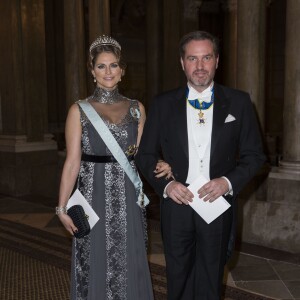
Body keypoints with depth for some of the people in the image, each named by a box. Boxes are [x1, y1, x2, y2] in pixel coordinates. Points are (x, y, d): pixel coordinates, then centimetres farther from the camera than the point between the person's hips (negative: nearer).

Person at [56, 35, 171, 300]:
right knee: (96, 267, 9)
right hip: (94, 197, -2)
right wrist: (62, 207, -8)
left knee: (129, 266, 11)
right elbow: (73, 162, -4)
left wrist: (158, 167, -13)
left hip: (128, 200, 2)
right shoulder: (79, 110, -2)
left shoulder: (136, 109, 6)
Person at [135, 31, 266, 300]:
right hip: (176, 204, 1)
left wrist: (229, 181, -15)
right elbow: (146, 154, 3)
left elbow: (254, 154, 1)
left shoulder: (239, 102, -2)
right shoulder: (163, 104, -1)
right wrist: (165, 184, -13)